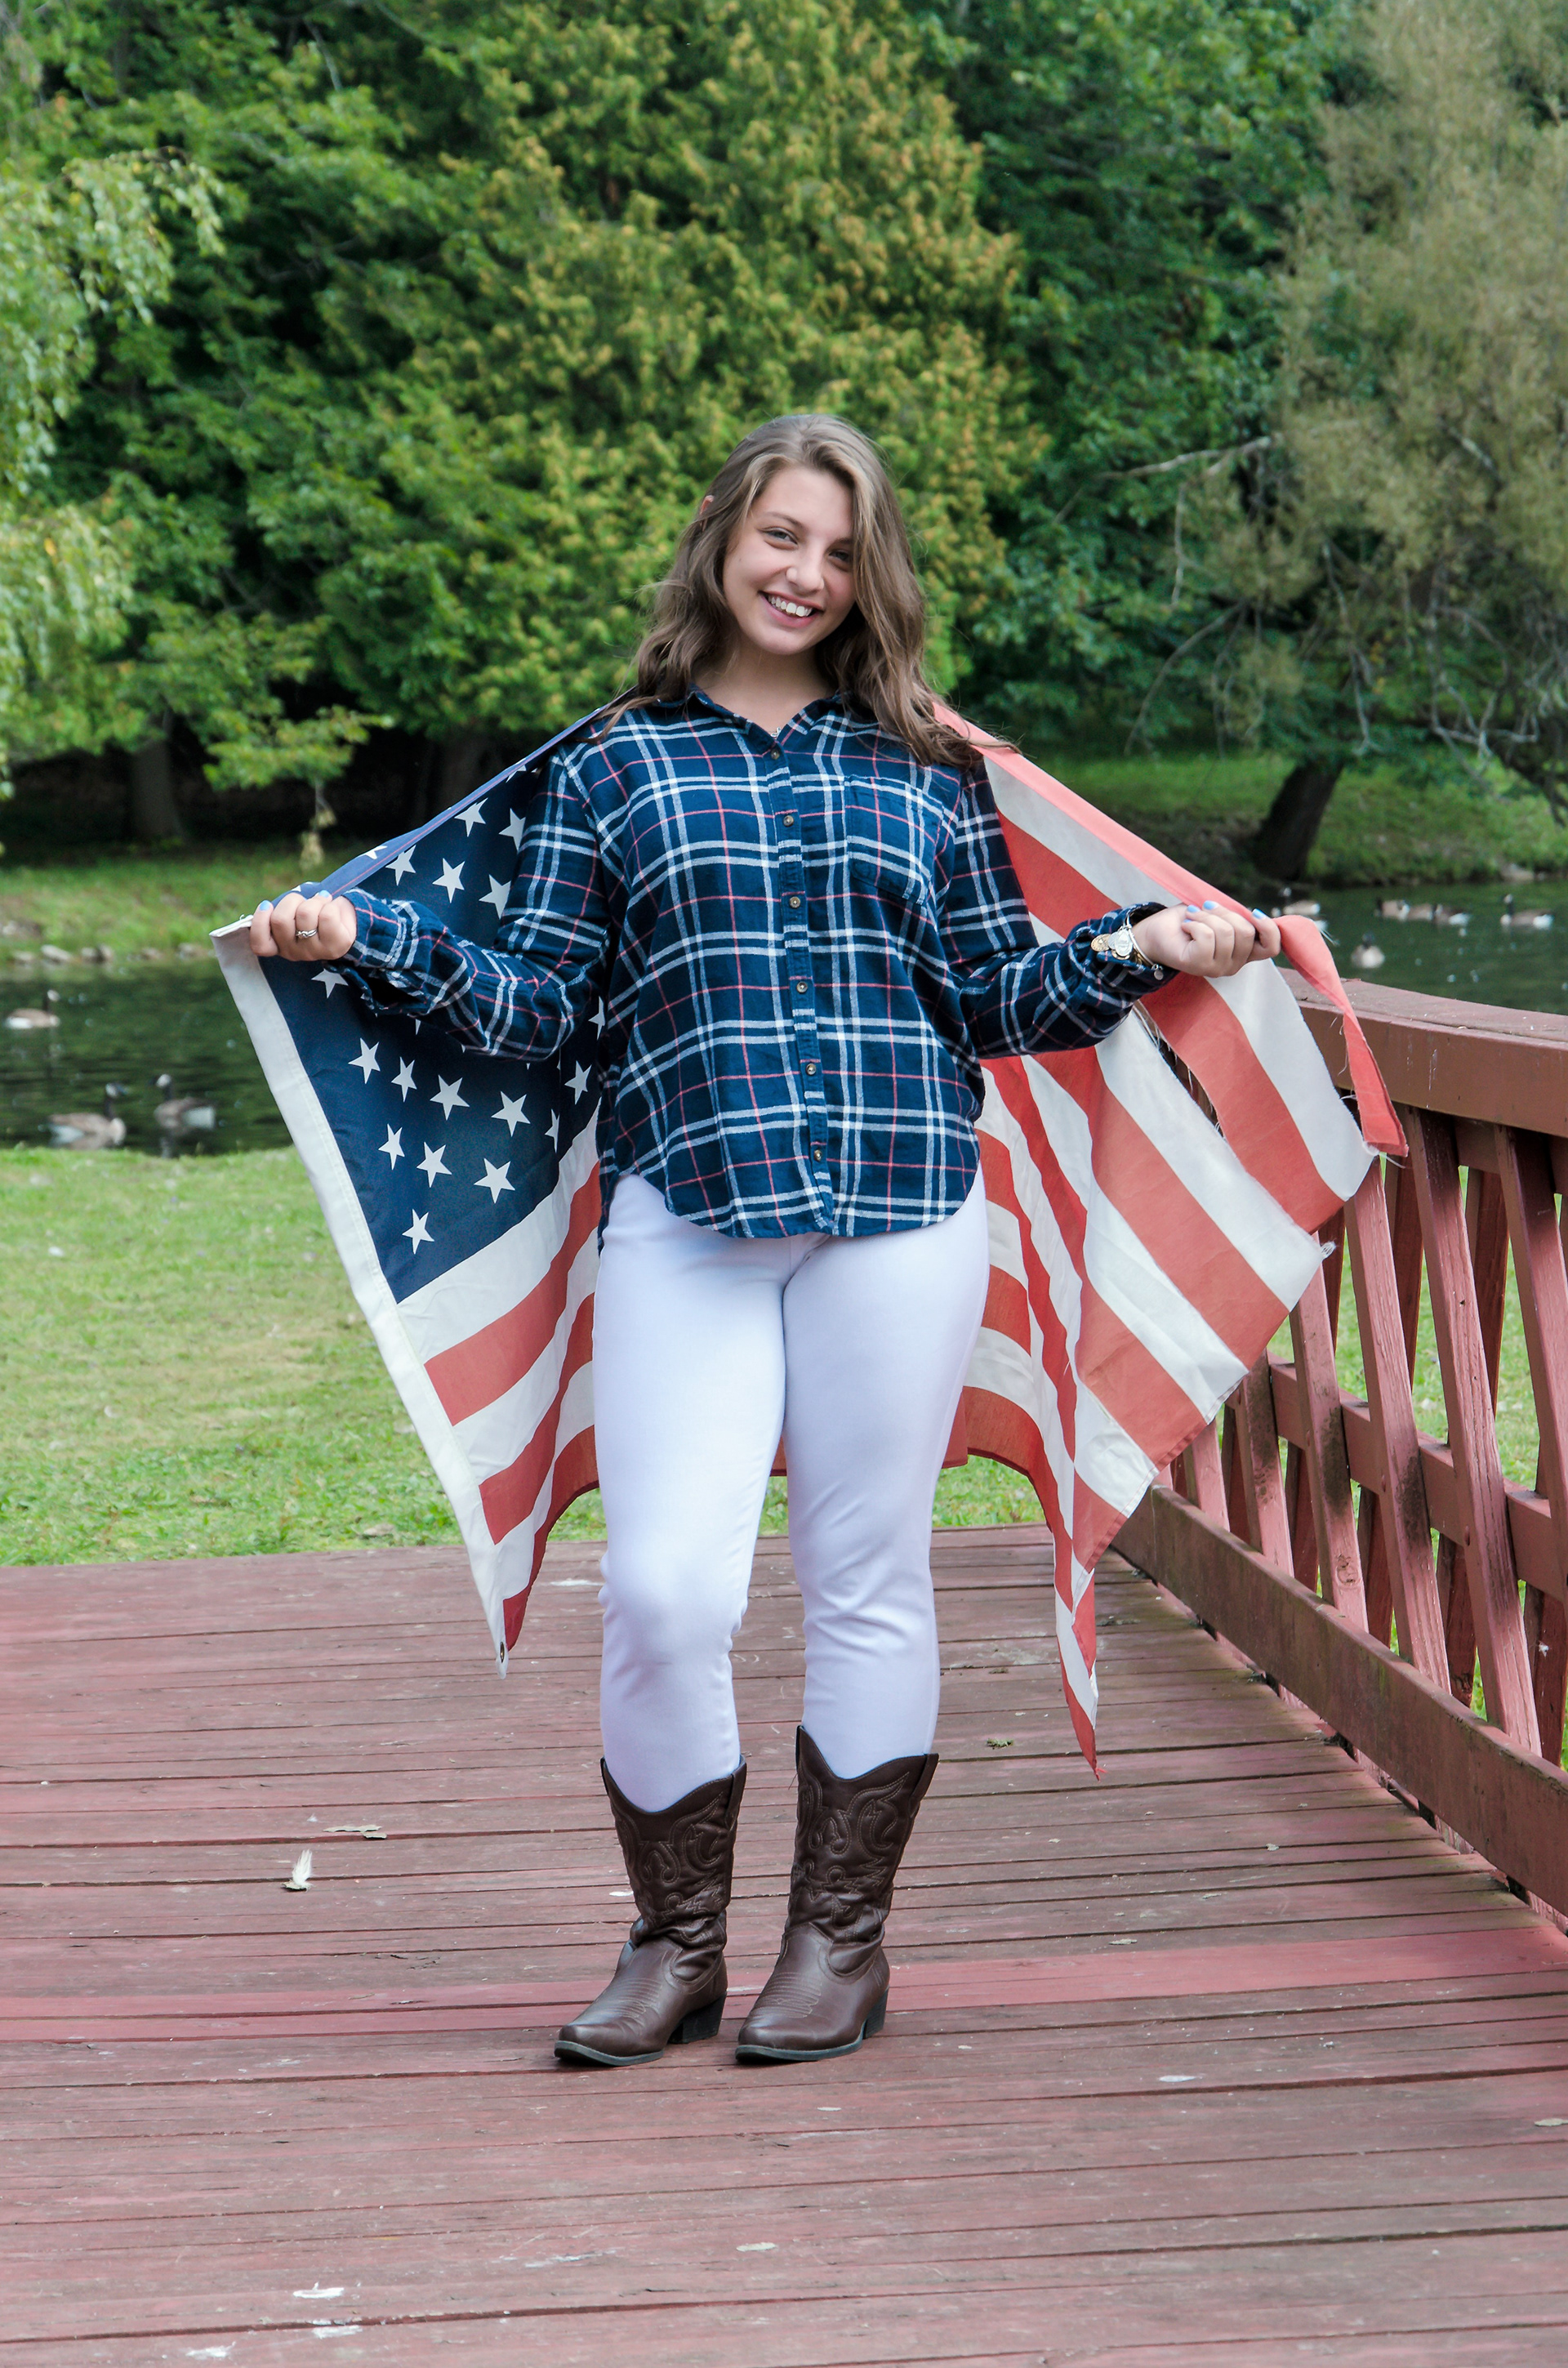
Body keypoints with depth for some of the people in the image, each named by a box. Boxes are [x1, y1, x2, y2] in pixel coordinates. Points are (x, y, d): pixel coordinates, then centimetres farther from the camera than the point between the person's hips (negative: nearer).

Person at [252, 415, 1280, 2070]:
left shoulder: (926, 771, 14)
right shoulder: (615, 767, 12)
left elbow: (1002, 999, 13)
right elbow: (527, 1005, 8)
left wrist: (1139, 947, -1)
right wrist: (366, 939, -4)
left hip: (901, 1209, 1)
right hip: (684, 1211, -1)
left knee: (867, 1580, 5)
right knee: (662, 1589, -8)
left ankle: (840, 1941, 19)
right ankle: (674, 1944, 12)